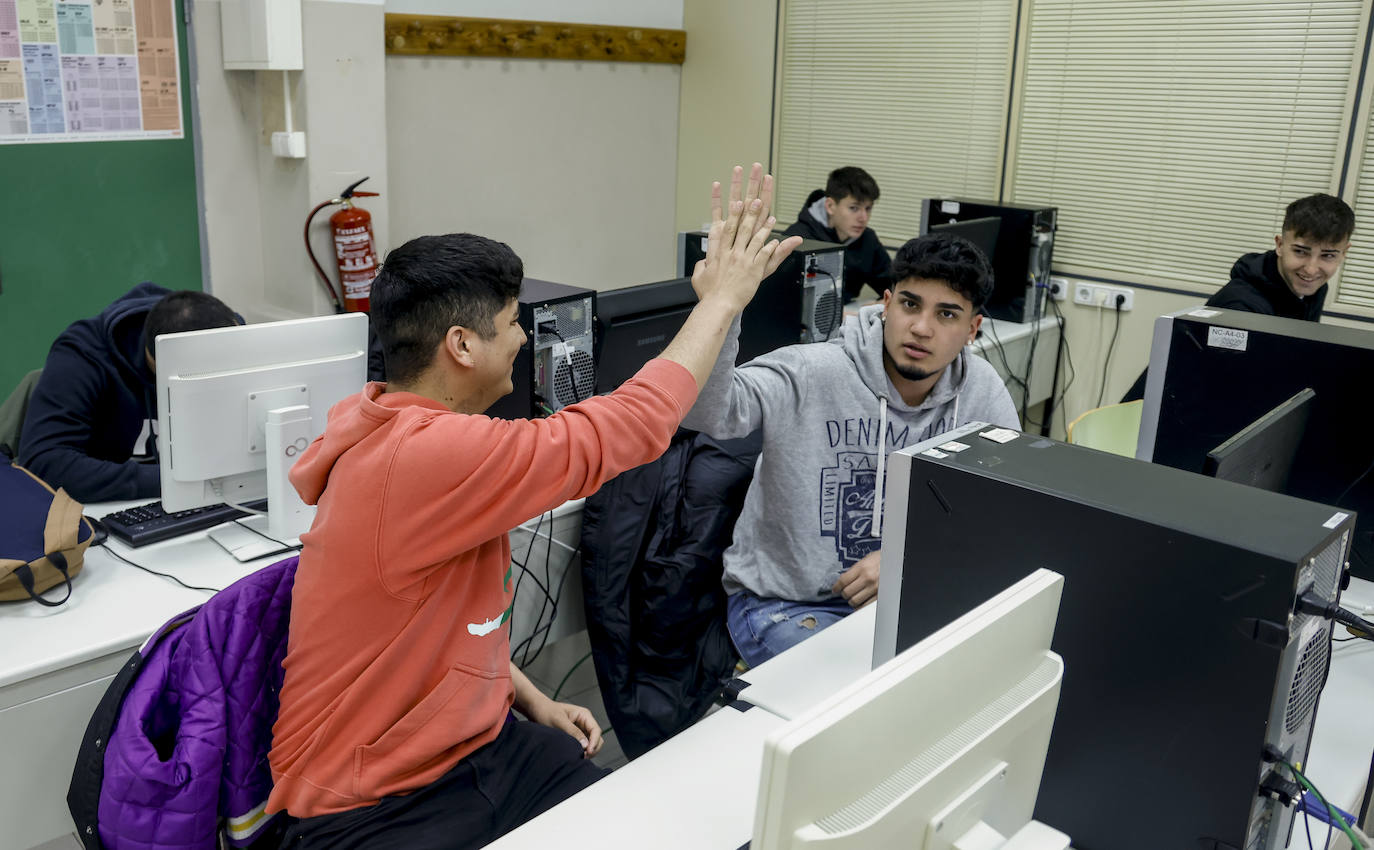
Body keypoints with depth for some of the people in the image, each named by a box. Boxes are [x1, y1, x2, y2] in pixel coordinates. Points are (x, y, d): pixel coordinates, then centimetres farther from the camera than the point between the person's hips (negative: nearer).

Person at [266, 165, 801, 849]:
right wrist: (723, 298, -12)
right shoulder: (425, 457, -27)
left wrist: (530, 699, 7)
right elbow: (628, 426, -23)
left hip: (478, 746, 8)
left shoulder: (402, 432, 5)